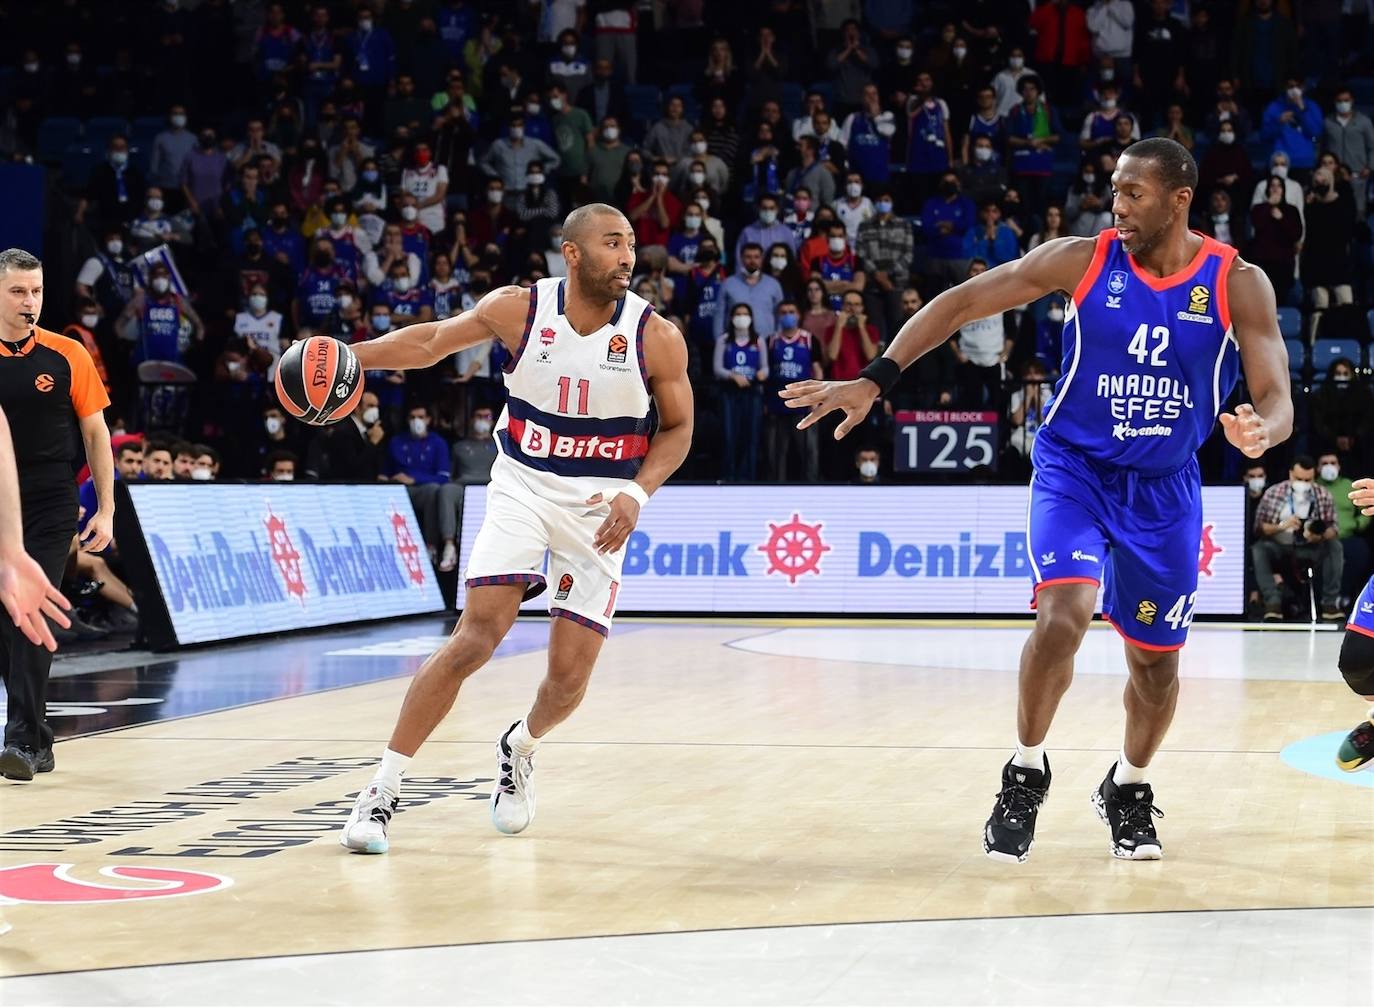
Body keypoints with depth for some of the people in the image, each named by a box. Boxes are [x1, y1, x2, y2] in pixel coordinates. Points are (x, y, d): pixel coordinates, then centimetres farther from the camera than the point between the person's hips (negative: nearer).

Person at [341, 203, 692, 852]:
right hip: (522, 488, -1)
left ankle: (520, 749, 35)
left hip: (600, 507, 1)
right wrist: (349, 355, -8)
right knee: (476, 639, -17)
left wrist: (636, 493, -14)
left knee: (569, 677, -1)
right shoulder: (518, 310, -8)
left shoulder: (656, 338, -9)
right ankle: (384, 790, -9)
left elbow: (678, 429, 2)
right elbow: (433, 341, 4)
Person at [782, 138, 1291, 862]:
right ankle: (1026, 774, -4)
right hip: (1074, 468, -2)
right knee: (1063, 614, -25)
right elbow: (961, 302, -10)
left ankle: (1128, 790, 37)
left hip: (1163, 488, 2)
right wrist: (875, 380, -20)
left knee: (1155, 659, 10)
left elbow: (1277, 401, -14)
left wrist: (1260, 432, -40)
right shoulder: (1083, 260, -12)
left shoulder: (1237, 284, -11)